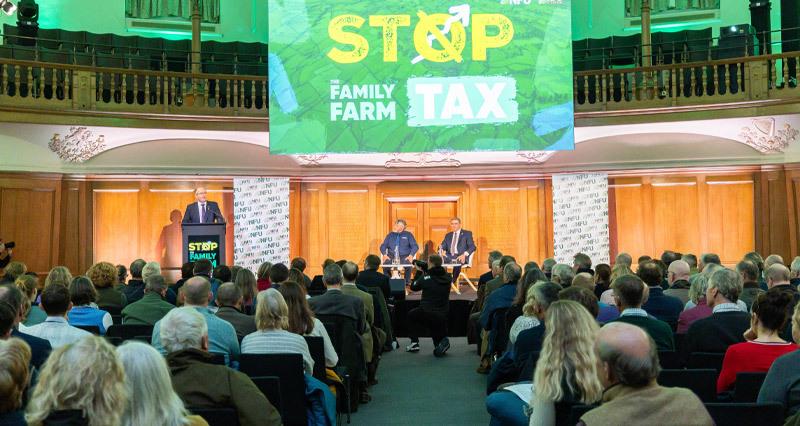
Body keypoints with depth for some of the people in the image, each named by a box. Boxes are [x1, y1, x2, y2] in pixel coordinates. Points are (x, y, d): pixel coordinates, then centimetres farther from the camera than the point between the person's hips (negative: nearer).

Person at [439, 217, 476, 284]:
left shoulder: (467, 233, 10)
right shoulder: (448, 235, 23)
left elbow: (472, 247, -1)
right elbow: (443, 246, 17)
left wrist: (465, 254, -19)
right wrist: (441, 251, -9)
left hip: (461, 257, -3)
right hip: (449, 257, 3)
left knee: (457, 262, -39)